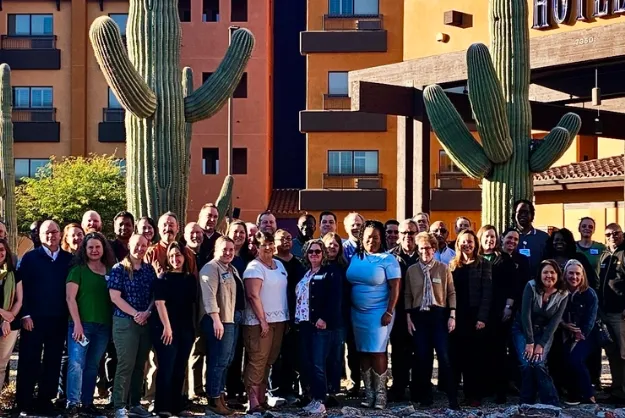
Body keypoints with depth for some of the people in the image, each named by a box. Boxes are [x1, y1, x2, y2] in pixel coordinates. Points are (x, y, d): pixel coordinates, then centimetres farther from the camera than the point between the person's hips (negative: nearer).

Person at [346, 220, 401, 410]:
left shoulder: (388, 259, -7)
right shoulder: (355, 257, 6)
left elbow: (395, 287, -10)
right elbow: (351, 283, 11)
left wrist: (389, 312, -15)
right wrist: (349, 308, 7)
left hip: (379, 313, -5)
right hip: (358, 313, 5)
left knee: (377, 352, -4)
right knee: (363, 353, 8)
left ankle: (380, 393, 6)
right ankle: (368, 392, 17)